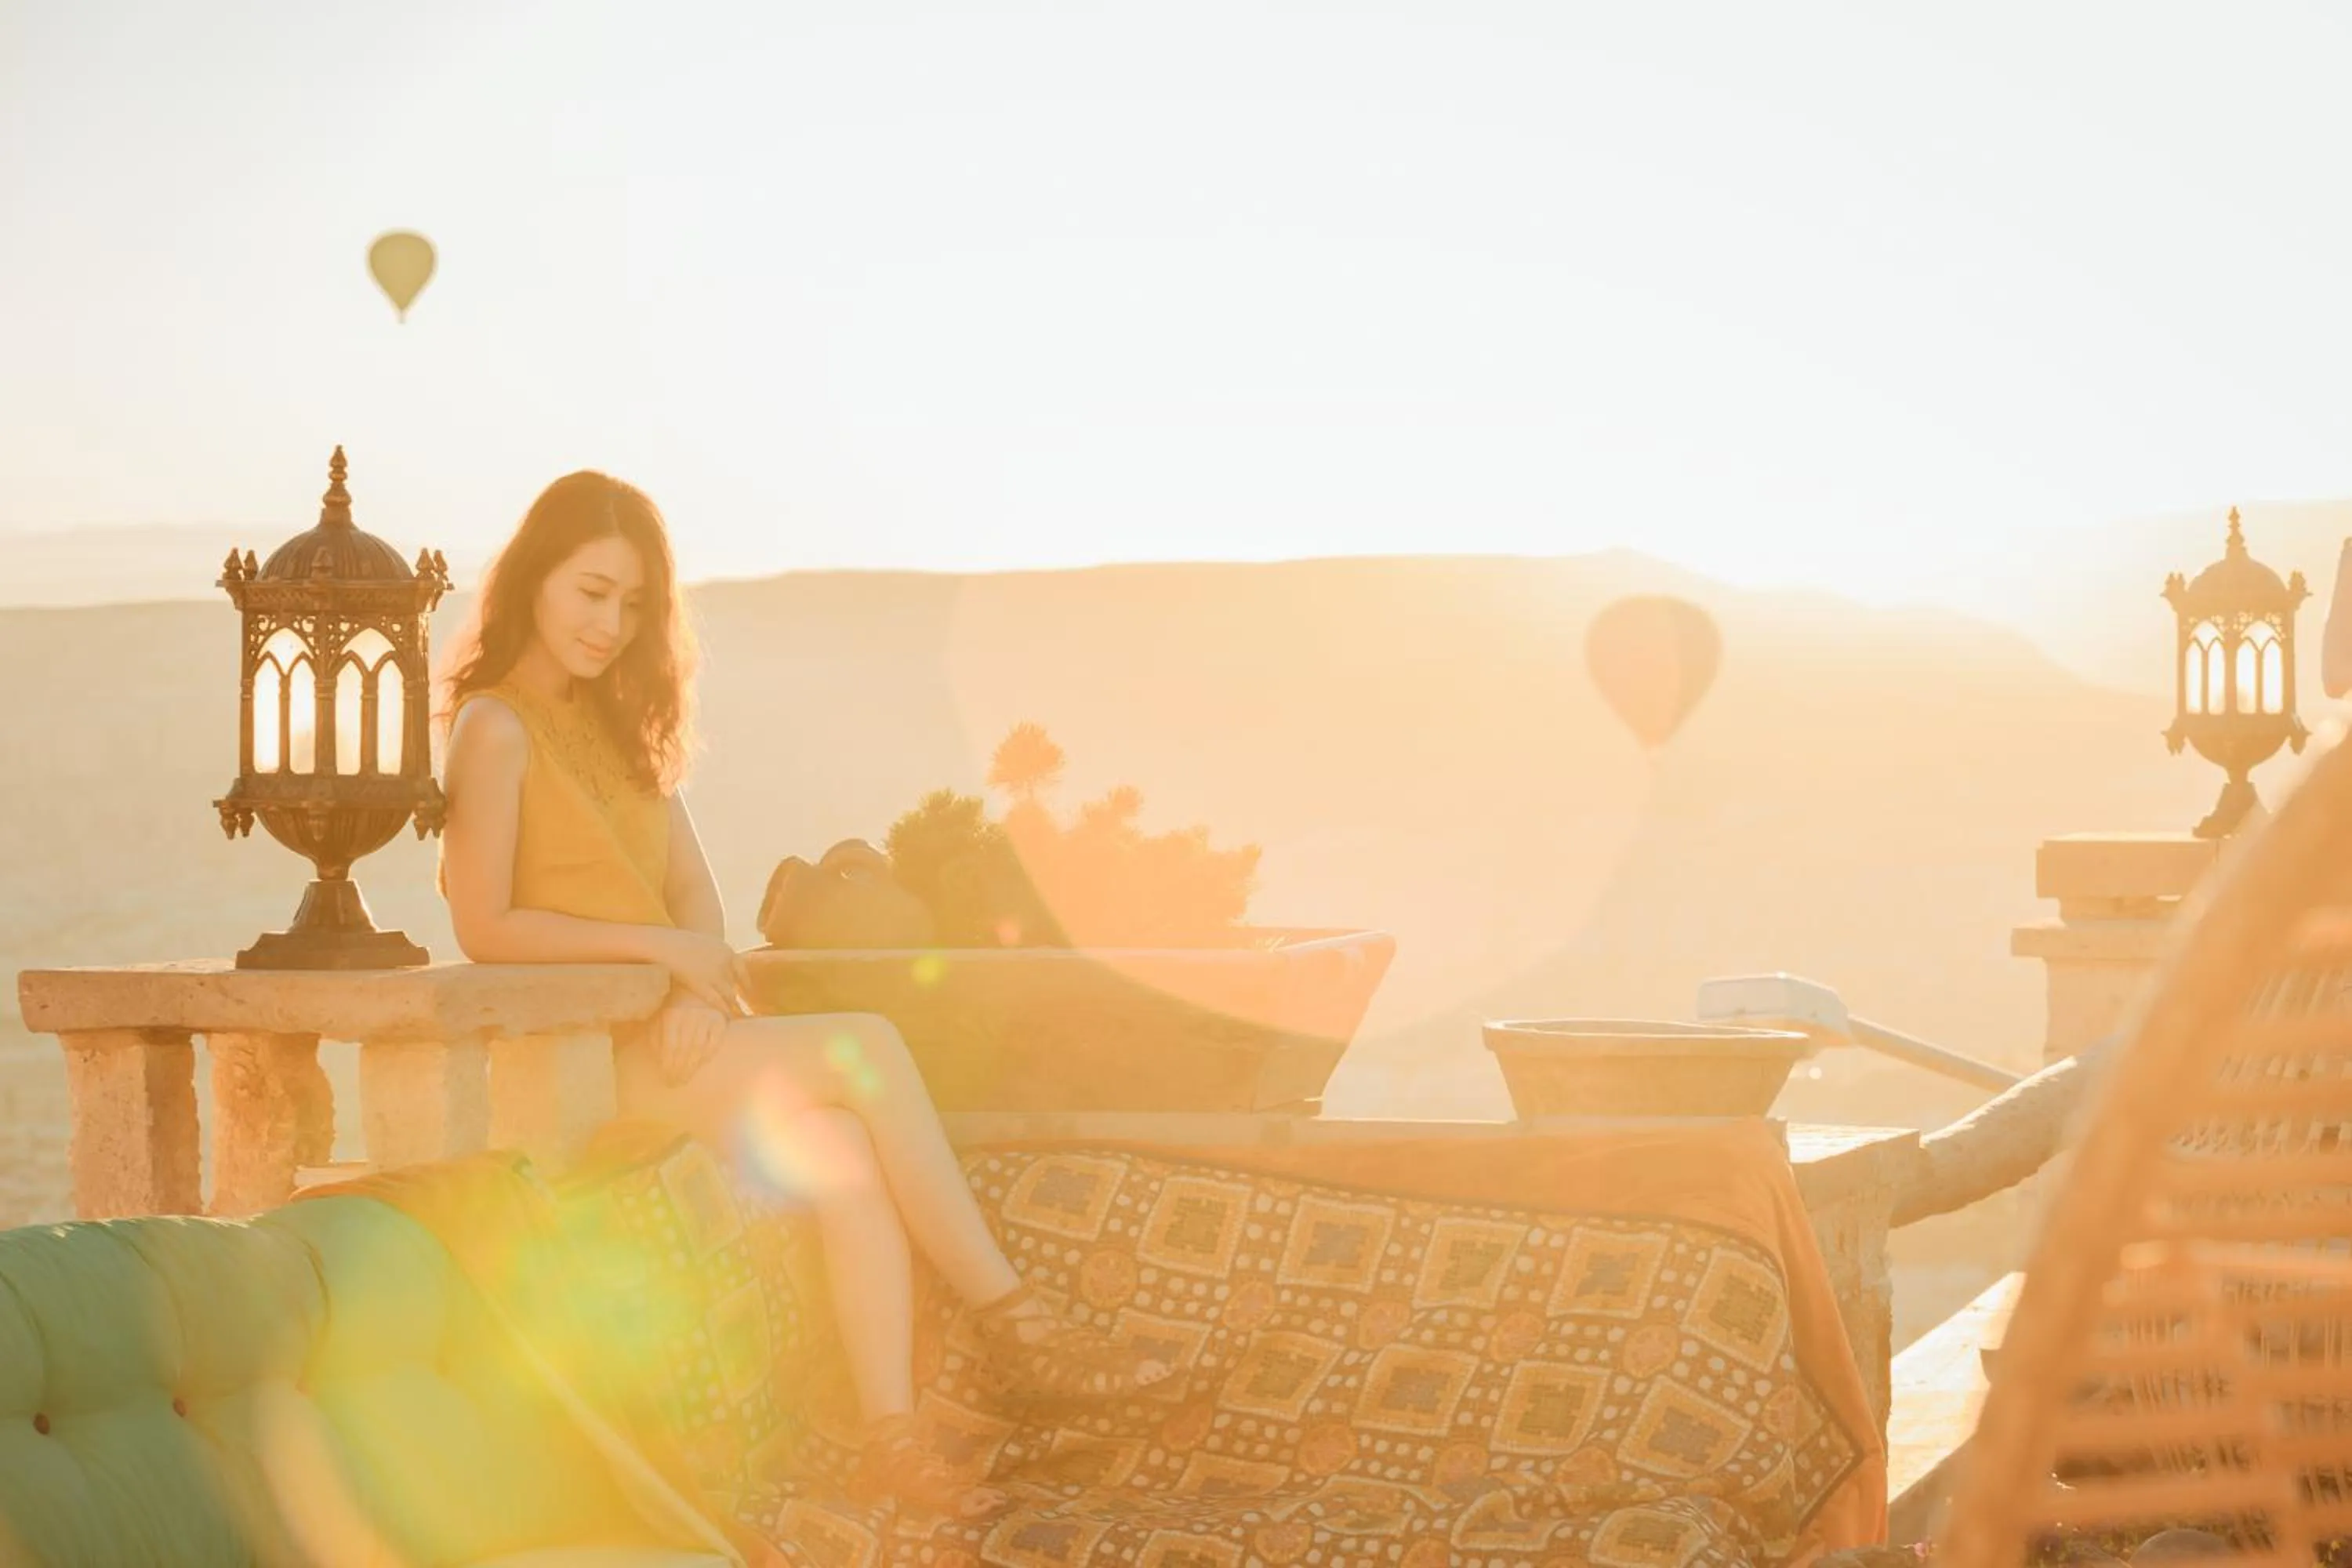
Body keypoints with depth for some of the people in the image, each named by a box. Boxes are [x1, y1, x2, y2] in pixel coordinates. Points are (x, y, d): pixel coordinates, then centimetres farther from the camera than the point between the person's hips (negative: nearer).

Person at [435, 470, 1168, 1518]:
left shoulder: (618, 725, 21)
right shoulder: (496, 728, -3)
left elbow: (696, 896, 13)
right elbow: (483, 928, -13)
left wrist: (701, 990, -8)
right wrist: (662, 948, -13)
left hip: (673, 1036, 6)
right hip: (581, 1060, -6)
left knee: (843, 1154, -24)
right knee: (865, 1050, -21)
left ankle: (892, 1435, -31)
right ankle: (1011, 1324, -18)